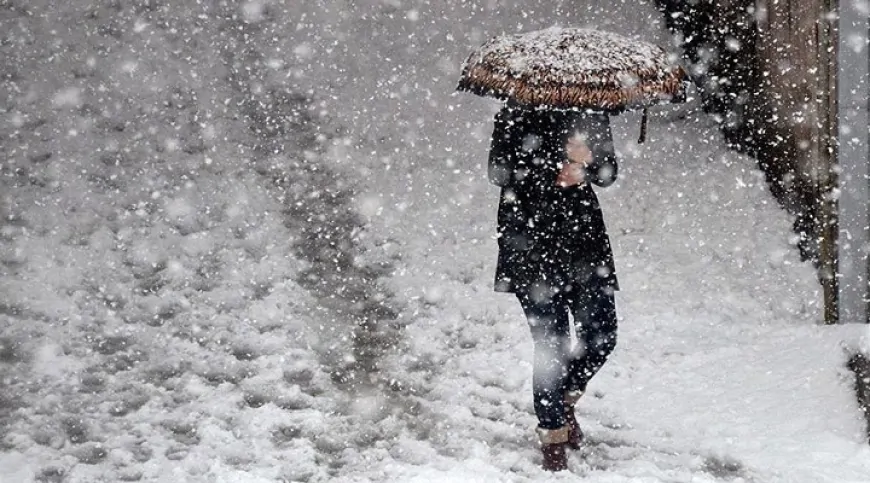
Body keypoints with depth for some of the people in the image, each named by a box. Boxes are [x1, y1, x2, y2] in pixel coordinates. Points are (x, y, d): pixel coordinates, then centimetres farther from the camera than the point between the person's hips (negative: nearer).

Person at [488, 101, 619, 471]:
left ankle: (564, 398, 29)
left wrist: (587, 160, -15)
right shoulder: (518, 114, -5)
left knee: (601, 336, 1)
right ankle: (553, 434, 10)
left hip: (583, 231, 5)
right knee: (551, 342, -5)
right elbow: (499, 172, -10)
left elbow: (607, 174, 8)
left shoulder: (591, 113, 8)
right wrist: (556, 175, -18)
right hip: (531, 238, -4)